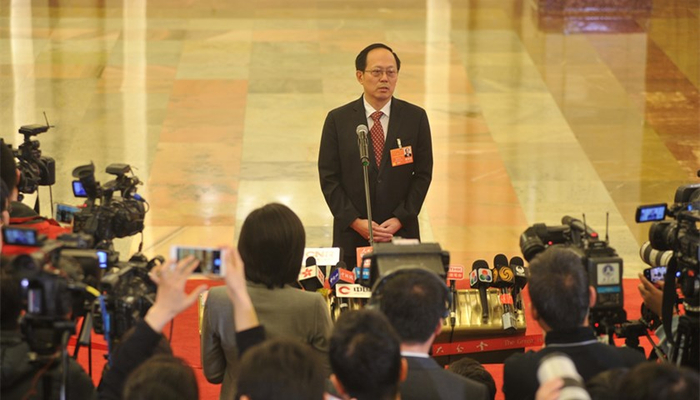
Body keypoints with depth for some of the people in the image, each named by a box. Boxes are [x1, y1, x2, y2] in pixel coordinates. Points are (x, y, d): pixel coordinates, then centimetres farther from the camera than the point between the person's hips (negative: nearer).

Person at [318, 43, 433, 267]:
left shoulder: (415, 118, 2)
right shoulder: (338, 120, 0)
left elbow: (423, 173, 2)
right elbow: (328, 177, -1)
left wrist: (400, 219, -8)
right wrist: (355, 221, -11)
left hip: (401, 232, 1)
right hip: (351, 235, 0)